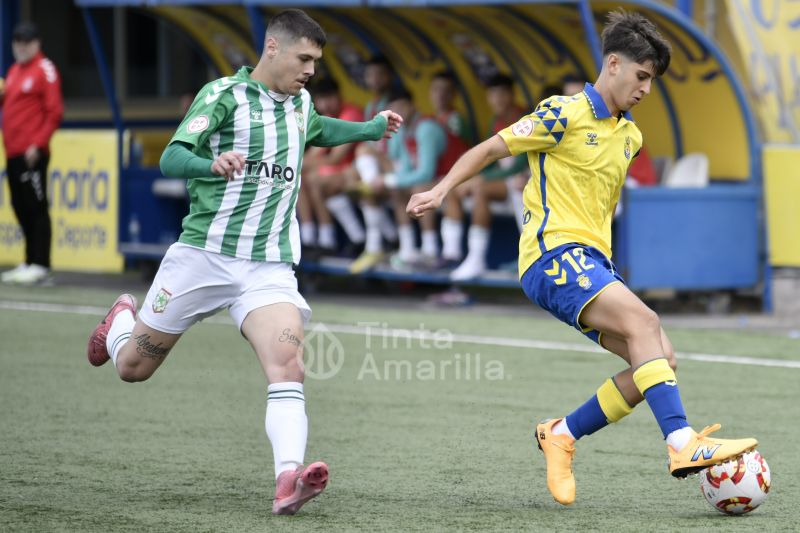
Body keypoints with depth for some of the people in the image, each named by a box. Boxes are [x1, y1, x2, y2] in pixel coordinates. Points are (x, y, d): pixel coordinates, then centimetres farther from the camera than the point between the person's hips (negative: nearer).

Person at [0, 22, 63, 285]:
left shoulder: (45, 70, -5)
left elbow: (54, 112, -11)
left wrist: (37, 145, -16)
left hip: (31, 154, -8)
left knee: (35, 208, -8)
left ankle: (40, 266, -7)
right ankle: (29, 263, 15)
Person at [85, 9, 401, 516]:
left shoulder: (301, 103, 13)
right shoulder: (223, 95, -7)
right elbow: (173, 156, -19)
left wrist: (372, 128, 28)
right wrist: (212, 164, -38)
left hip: (270, 266, 3)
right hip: (204, 254, -3)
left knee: (288, 362, -23)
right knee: (133, 366, 10)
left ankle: (288, 480, -36)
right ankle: (123, 318, 46)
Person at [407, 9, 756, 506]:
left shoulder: (630, 135, 18)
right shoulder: (565, 115, -5)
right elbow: (489, 149, -2)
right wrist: (441, 190, -12)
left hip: (594, 263, 8)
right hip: (555, 253, -8)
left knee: (661, 360, -6)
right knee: (643, 321, -29)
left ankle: (562, 435, 7)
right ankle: (682, 442, -40)